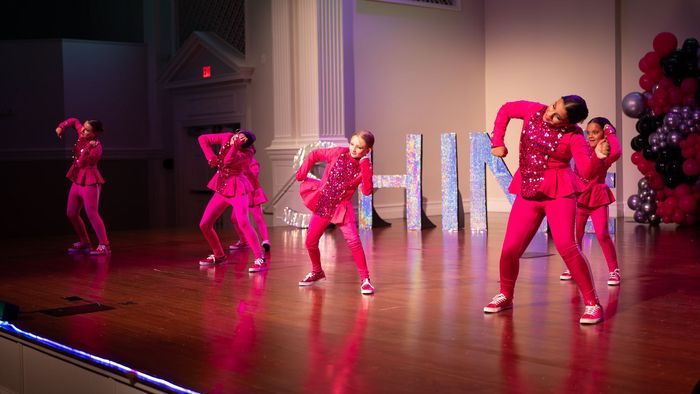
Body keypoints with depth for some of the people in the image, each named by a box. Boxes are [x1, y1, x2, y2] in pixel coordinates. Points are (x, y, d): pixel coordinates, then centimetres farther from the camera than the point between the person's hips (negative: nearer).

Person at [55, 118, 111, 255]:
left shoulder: (96, 147, -20)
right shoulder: (82, 135, 1)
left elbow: (81, 163, -28)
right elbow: (74, 121, 19)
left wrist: (87, 148, -39)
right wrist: (62, 127, 3)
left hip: (90, 182, -9)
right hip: (77, 181, 9)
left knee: (91, 214, -17)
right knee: (72, 214, 13)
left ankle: (104, 246, -16)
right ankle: (84, 243, 23)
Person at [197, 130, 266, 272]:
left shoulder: (247, 153, -16)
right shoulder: (227, 137, -3)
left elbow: (228, 161, -31)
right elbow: (202, 139, 4)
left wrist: (235, 144, -35)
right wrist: (211, 156, -8)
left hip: (237, 189, -7)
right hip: (222, 188, 7)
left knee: (243, 223, -26)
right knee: (204, 224, 6)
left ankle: (260, 259, -25)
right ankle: (218, 255, 25)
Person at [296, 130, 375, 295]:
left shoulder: (364, 167, -11)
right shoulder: (339, 153, -10)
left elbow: (367, 191, -26)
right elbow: (314, 154, 3)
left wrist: (365, 166, -30)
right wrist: (302, 173, -1)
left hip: (341, 207, -2)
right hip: (321, 204, 3)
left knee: (353, 241, -19)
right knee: (310, 242, 9)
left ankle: (365, 279, -8)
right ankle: (317, 272, 36)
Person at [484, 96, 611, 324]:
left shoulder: (573, 136, -10)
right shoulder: (534, 111, 0)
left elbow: (587, 172, -15)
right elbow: (506, 110, 16)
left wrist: (597, 157, -35)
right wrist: (497, 141, 7)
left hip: (558, 193, -4)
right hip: (527, 193, 4)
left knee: (565, 246, -22)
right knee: (510, 250, 1)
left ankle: (592, 303, -10)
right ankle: (505, 296, 28)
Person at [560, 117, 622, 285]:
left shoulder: (606, 152, -8)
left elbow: (617, 152, -30)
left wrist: (610, 134, -19)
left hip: (598, 197, -4)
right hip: (580, 196, 4)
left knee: (602, 234, -10)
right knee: (576, 234, 11)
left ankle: (614, 270, 0)